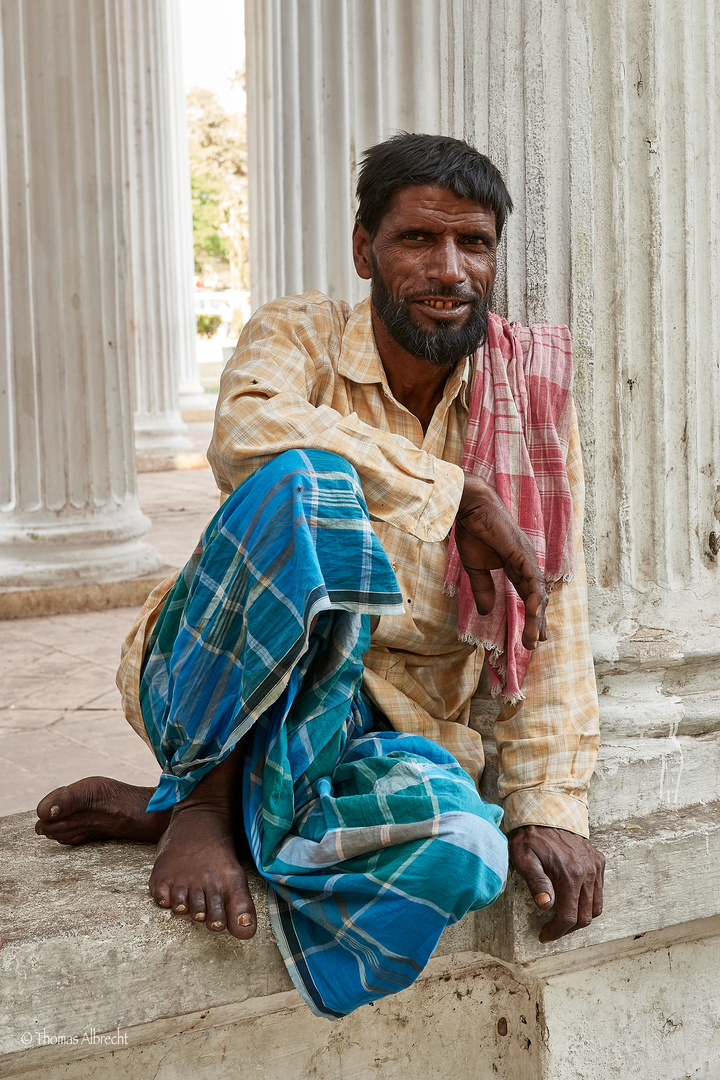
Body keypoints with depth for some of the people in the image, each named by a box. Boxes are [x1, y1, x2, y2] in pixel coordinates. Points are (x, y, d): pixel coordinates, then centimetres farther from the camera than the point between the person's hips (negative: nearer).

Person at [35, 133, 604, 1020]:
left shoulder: (526, 397, 4)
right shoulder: (303, 333, -2)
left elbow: (551, 623, -1)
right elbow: (246, 431, -27)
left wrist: (551, 808, -12)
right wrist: (454, 495, -25)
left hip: (374, 730, 3)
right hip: (220, 693, -3)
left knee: (463, 851, -34)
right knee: (310, 478, -32)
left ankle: (159, 812, -8)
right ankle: (205, 797, -14)